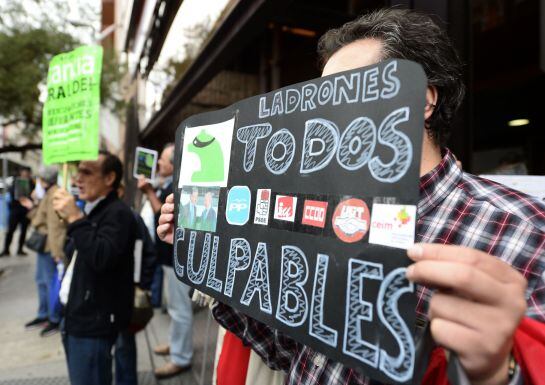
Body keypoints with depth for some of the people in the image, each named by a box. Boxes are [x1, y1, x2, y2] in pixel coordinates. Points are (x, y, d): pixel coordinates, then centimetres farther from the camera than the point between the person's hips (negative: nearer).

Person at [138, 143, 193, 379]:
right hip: (173, 254, 11)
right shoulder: (172, 185, 12)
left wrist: (150, 193, -20)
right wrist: (151, 192, 12)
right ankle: (176, 343, 37)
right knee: (176, 305, 22)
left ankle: (181, 358, 11)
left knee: (180, 307, -1)